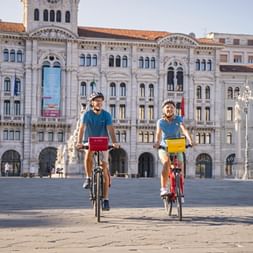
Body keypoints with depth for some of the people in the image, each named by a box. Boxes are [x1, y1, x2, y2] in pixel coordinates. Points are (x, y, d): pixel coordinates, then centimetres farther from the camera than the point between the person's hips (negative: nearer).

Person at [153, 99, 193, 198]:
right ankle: (163, 189, -27)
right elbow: (158, 133, -21)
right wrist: (157, 142, -43)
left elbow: (184, 130, -20)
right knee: (166, 163, -30)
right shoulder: (160, 121, -4)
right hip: (164, 148, -1)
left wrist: (190, 140, -39)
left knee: (180, 165, -15)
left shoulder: (178, 119, -4)